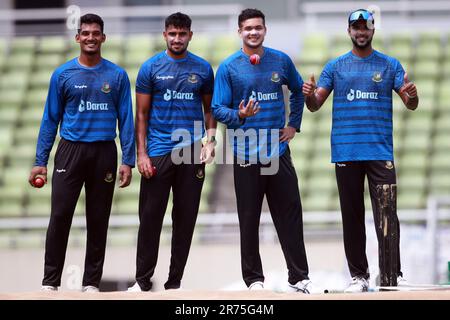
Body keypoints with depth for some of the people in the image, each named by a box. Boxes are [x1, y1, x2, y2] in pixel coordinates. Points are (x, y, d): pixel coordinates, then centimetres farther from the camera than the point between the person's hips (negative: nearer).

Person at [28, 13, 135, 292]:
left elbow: (126, 120, 3)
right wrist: (40, 161, 0)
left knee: (98, 220, 5)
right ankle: (51, 281, 0)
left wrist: (128, 161, -4)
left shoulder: (117, 76, 4)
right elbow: (50, 120, 5)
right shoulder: (63, 75, 4)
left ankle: (92, 282, 13)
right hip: (70, 151, -1)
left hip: (104, 153, 1)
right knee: (60, 216, -6)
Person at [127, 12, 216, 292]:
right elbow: (142, 113, 3)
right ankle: (143, 280, 6)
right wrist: (141, 153, -5)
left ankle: (175, 282, 11)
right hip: (158, 151, -2)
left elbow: (209, 109, 14)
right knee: (150, 218, -2)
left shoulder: (203, 68, 7)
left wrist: (211, 139, -3)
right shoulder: (151, 68, 2)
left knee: (186, 218, 4)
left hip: (192, 152, 2)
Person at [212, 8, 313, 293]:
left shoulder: (281, 61, 6)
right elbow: (217, 109, -5)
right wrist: (239, 115, -24)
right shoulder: (229, 67, -3)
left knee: (290, 216, 3)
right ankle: (254, 279, 11)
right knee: (249, 220, 2)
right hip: (246, 155, -2)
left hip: (279, 152, 2)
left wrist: (294, 125, 13)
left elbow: (298, 90, 22)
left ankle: (299, 278, 9)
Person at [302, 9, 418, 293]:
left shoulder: (390, 65, 8)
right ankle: (359, 275, 9)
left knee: (387, 215, -8)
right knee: (352, 216, 4)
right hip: (346, 151, 1)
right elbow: (315, 105, 8)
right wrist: (309, 95, -15)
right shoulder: (336, 67, 10)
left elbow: (411, 104, 4)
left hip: (380, 151, -1)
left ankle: (393, 275, -7)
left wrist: (412, 95, -20)